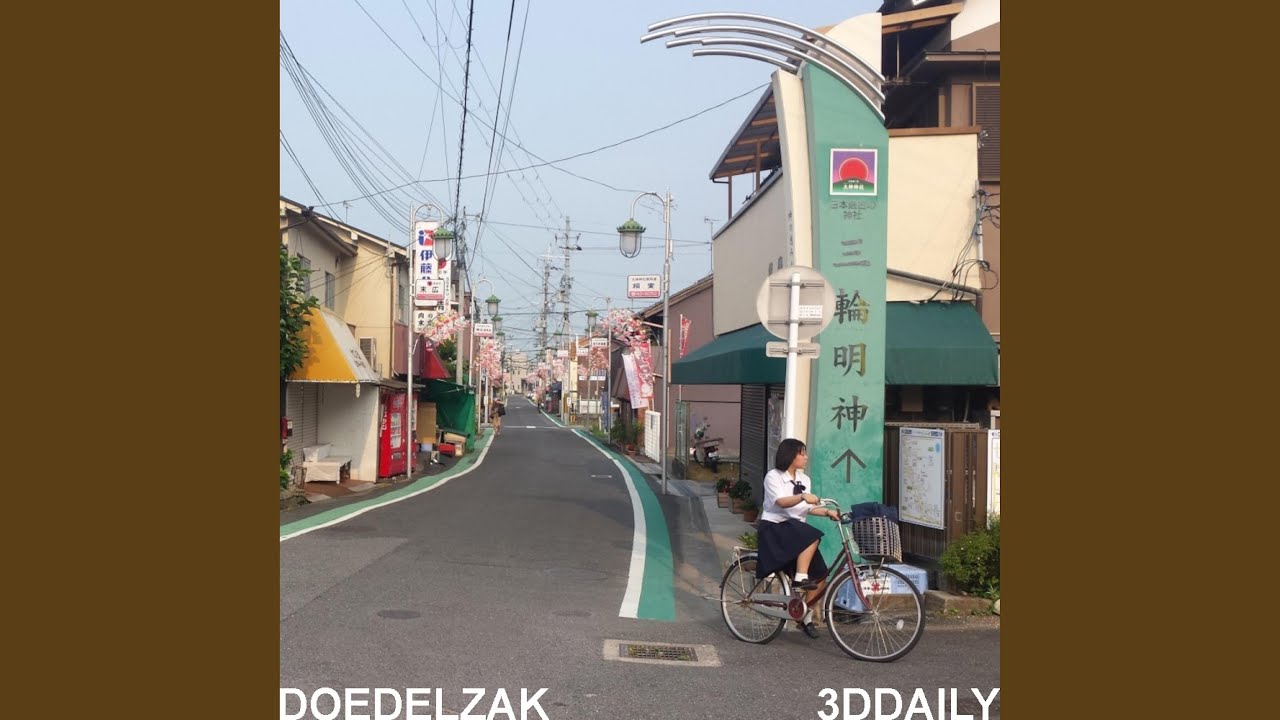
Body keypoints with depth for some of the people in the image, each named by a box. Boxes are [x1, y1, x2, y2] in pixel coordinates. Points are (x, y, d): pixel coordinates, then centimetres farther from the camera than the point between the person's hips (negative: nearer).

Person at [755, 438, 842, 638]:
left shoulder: (804, 479, 14)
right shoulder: (773, 477, -6)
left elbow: (808, 508, 7)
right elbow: (781, 501, -22)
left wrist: (828, 512, -10)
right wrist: (803, 496, -39)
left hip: (796, 528, 6)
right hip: (774, 527, -6)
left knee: (820, 578, -5)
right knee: (812, 536, -34)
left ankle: (804, 615, 10)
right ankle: (800, 577, -30)